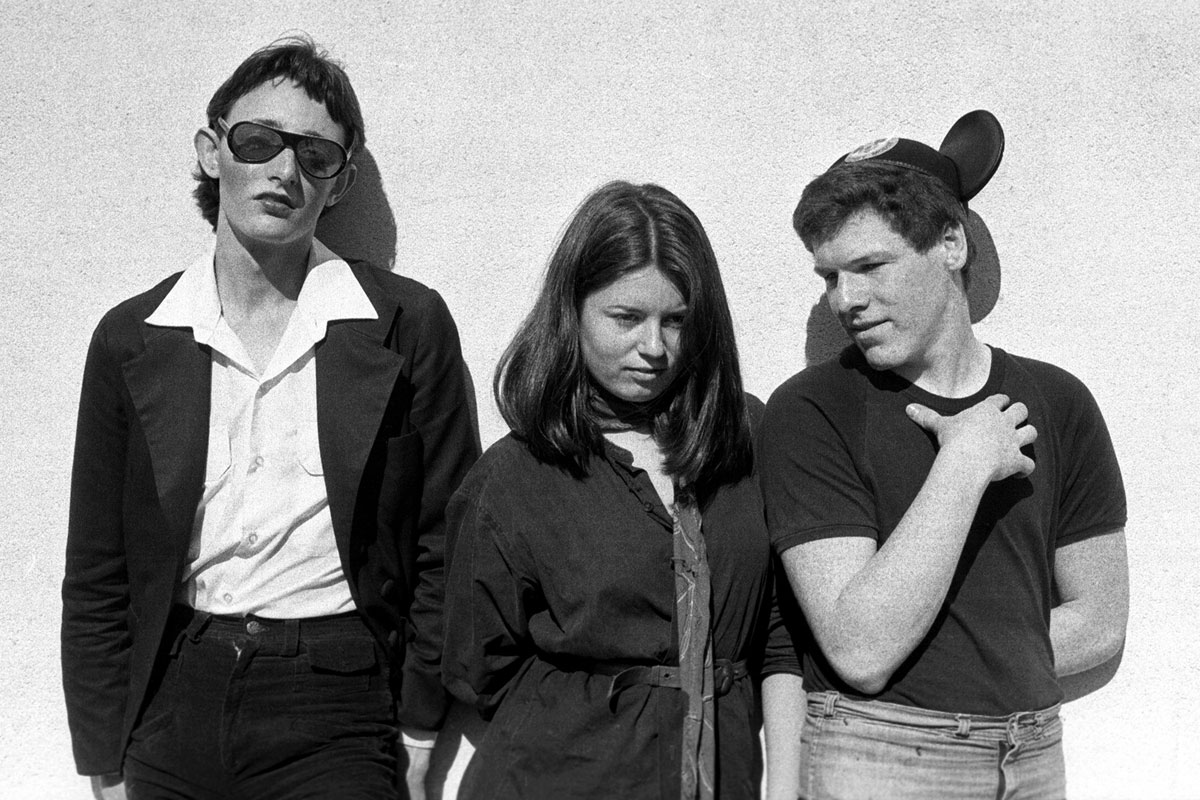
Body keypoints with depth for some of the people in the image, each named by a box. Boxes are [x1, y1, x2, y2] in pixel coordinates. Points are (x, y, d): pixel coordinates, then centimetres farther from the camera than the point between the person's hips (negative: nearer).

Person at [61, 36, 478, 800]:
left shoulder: (408, 324, -3)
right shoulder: (131, 338, 3)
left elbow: (444, 551, 0)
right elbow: (97, 578, 6)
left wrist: (418, 736, -2)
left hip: (335, 720, -2)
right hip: (175, 702, 2)